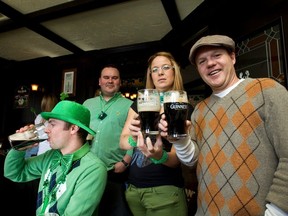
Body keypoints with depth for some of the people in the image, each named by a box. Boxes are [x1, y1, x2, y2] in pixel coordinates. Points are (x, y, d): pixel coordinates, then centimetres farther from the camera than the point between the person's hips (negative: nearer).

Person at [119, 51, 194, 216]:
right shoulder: (139, 104, 2)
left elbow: (176, 158, -13)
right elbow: (122, 142, -4)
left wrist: (160, 156, -35)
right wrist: (133, 139, -26)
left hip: (165, 190, -3)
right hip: (133, 188, 4)